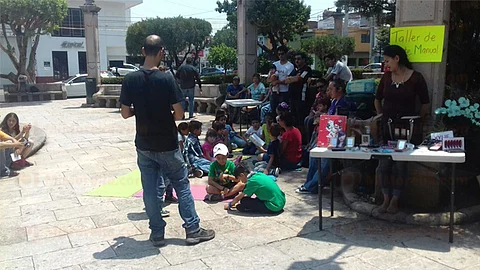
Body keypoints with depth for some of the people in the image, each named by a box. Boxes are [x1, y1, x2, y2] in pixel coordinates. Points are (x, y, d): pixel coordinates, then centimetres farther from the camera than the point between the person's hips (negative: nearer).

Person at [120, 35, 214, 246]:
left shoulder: (130, 80, -5)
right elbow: (179, 114, -14)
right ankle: (192, 230, 16)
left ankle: (157, 233, 19)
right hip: (167, 144, -3)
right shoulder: (166, 79, -15)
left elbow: (125, 113, -1)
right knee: (182, 185, 10)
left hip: (144, 144, 3)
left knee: (150, 189, 11)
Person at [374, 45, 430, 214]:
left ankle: (395, 200, 14)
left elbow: (425, 103, 1)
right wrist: (381, 117, 11)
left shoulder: (416, 78, -6)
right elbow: (377, 99, 18)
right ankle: (386, 199, 16)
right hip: (387, 127, 3)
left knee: (400, 164, 1)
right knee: (383, 164, 2)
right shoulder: (387, 77, 5)